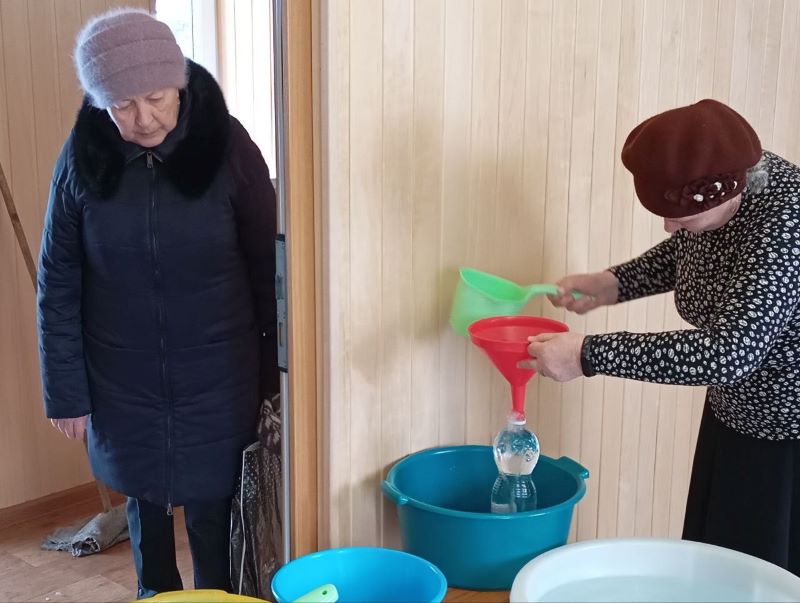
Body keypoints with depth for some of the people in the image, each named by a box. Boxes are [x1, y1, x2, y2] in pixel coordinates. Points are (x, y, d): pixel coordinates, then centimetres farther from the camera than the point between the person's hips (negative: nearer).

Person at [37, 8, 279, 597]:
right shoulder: (82, 158, -10)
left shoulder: (229, 148, -13)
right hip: (122, 380, 2)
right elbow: (58, 284, -3)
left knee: (213, 504, 9)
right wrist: (66, 391, -3)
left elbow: (267, 269, -6)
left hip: (217, 377, -2)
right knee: (144, 499, 19)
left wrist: (272, 373, -2)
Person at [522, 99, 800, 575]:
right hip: (737, 415, 8)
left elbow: (729, 352, -40)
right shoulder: (717, 186, -9)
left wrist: (589, 355, -39)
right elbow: (683, 254, 12)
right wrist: (614, 284, -5)